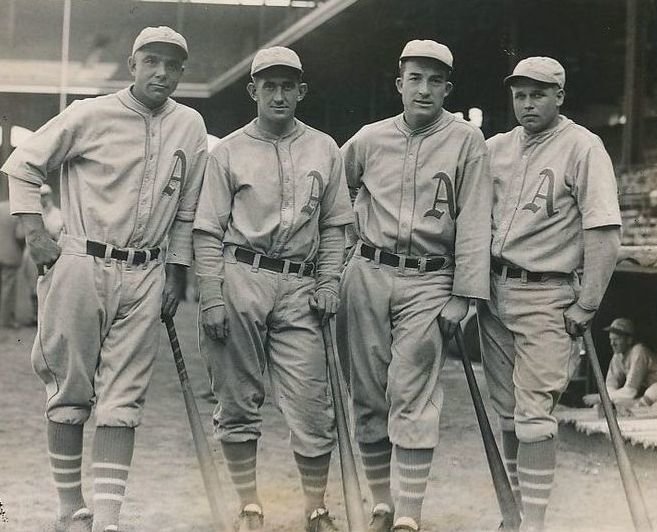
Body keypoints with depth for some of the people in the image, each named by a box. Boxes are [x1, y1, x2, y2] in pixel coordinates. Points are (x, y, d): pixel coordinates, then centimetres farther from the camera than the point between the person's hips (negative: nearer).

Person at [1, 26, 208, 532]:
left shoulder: (190, 127, 8)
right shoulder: (90, 115, -2)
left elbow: (187, 210, 15)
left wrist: (175, 273, 11)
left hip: (146, 276, 3)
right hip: (81, 265, -2)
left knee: (122, 402, -1)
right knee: (70, 393, 4)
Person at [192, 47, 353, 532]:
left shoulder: (324, 149, 12)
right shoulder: (229, 151, 7)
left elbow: (334, 225, 15)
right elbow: (208, 231, 4)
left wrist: (329, 282, 2)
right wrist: (211, 298, -5)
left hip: (300, 287, 1)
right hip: (239, 278, -1)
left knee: (312, 404, -3)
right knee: (239, 401, 3)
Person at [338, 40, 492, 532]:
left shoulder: (466, 141, 0)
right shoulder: (370, 139, 8)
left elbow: (473, 224, -4)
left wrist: (463, 296, -9)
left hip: (428, 282, -3)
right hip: (367, 274, 4)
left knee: (413, 400, -8)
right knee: (368, 395, 7)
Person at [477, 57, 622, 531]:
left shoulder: (582, 147, -7)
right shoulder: (496, 148, 9)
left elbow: (605, 233, -12)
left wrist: (586, 307, -13)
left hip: (545, 297, -6)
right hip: (494, 291, 6)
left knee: (534, 416, -8)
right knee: (507, 411, 13)